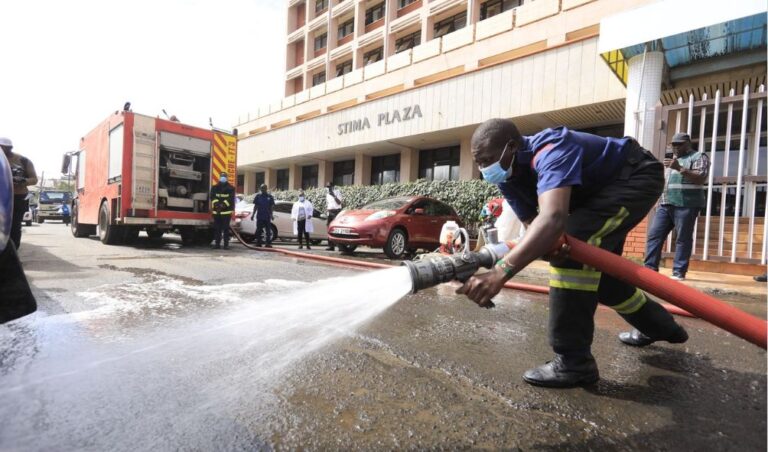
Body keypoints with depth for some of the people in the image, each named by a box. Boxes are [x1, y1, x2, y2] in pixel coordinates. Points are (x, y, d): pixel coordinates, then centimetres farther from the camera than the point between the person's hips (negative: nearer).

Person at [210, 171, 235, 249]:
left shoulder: (230, 188, 6)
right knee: (217, 228, 4)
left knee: (226, 228, -2)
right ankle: (217, 243, 10)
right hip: (216, 211, 3)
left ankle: (226, 244, 1)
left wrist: (224, 204, -19)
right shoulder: (214, 188, 13)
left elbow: (231, 198, -5)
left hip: (226, 211, -3)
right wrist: (216, 203, -18)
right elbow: (213, 197, 1)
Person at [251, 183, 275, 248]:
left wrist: (272, 214, -5)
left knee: (268, 230, 2)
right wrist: (253, 214, 6)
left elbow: (272, 207, 4)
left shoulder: (270, 196, 3)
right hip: (259, 216, 1)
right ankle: (258, 242, 14)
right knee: (259, 230, 5)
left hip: (267, 217, -1)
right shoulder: (258, 196, 6)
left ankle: (268, 243, 7)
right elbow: (255, 206, 10)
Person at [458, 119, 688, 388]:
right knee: (598, 269, 15)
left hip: (638, 176, -9)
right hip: (598, 189, 9)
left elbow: (553, 219, -55)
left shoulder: (549, 151, -39)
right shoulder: (507, 179, -12)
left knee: (575, 242, -31)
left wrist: (500, 272, -67)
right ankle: (660, 326, 45)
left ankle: (574, 362, -22)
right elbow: (533, 225, -14)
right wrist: (547, 244, -40)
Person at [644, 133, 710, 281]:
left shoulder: (699, 157, 5)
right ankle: (650, 268, -1)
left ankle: (679, 272, -2)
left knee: (683, 239, -5)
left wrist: (679, 168, -19)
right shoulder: (671, 158, 27)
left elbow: (701, 178, -10)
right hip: (665, 204, 7)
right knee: (654, 234, -2)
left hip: (686, 205, -6)